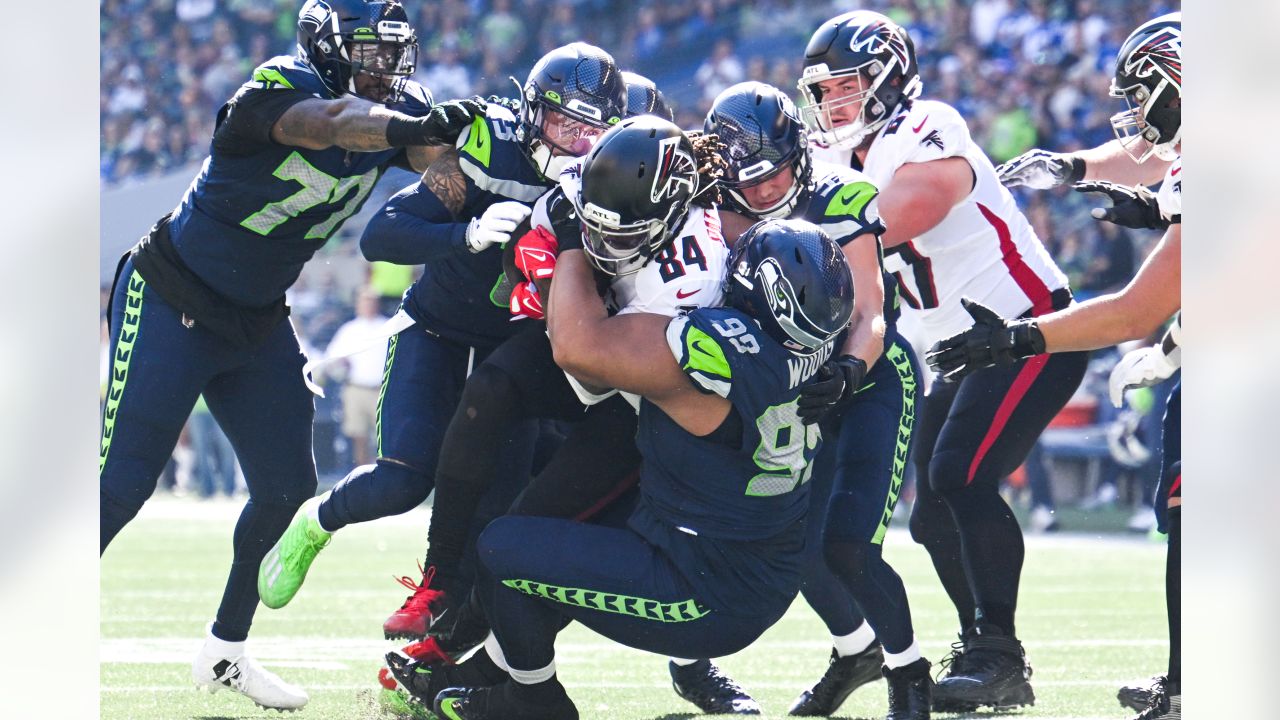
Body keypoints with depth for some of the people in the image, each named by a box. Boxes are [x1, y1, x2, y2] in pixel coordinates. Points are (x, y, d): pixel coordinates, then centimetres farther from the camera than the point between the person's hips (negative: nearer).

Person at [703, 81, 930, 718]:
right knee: (796, 546, 0)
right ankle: (855, 651, 28)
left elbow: (869, 317, -24)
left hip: (872, 377, -5)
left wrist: (849, 371, -42)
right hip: (801, 390, 5)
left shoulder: (838, 201, -20)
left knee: (847, 546, -17)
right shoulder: (726, 214, -7)